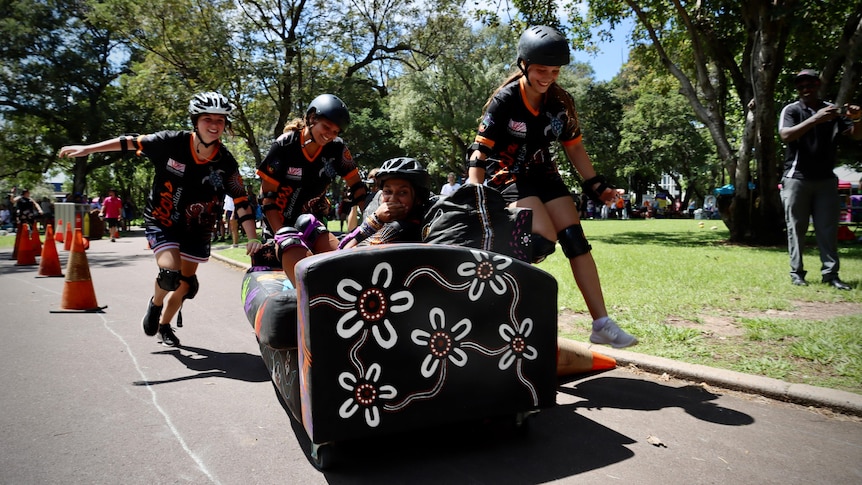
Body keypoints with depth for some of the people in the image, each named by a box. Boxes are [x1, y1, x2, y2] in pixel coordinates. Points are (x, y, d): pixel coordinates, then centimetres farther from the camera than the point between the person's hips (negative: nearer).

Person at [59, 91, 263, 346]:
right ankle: (155, 304, 15)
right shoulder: (172, 143, -18)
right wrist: (87, 149, -6)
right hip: (162, 222, -2)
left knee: (185, 285, 11)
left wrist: (253, 237, -19)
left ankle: (165, 326, 40)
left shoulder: (226, 162, -14)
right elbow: (131, 143, -7)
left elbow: (241, 201, -12)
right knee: (171, 273, -21)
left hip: (197, 229, 3)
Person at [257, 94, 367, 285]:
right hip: (281, 224, -4)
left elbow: (356, 186, 1)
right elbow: (268, 196, -12)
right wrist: (281, 235, -19)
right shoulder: (284, 146, -13)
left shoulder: (337, 148, -6)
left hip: (312, 222, 4)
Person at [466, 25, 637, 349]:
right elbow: (480, 150, -19)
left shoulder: (561, 102, -2)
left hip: (543, 173, 6)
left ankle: (602, 325, -4)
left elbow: (574, 146, 8)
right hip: (508, 176, -5)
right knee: (544, 240, -25)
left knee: (576, 240, -7)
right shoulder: (505, 100, -17)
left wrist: (595, 184, 5)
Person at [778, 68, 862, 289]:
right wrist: (815, 119, -29)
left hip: (826, 179, 3)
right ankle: (796, 272, 6)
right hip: (797, 178, -3)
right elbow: (785, 135, -19)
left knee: (828, 229, 3)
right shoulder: (791, 110, 0)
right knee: (796, 228, 1)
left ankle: (830, 273, 7)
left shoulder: (832, 110, 9)